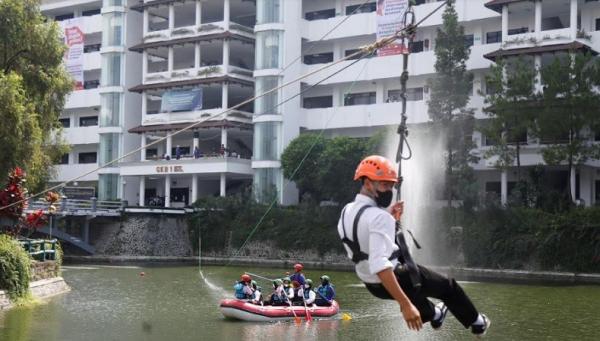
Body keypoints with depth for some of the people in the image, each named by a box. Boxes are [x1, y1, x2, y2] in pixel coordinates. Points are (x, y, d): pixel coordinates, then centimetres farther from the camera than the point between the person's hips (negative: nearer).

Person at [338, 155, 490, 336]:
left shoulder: (347, 211, -4)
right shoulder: (378, 217, -31)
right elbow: (379, 265, -40)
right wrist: (406, 305, -42)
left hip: (371, 283, 8)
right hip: (396, 279, -8)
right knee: (448, 286, 14)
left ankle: (432, 314, 59)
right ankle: (477, 323, 34)